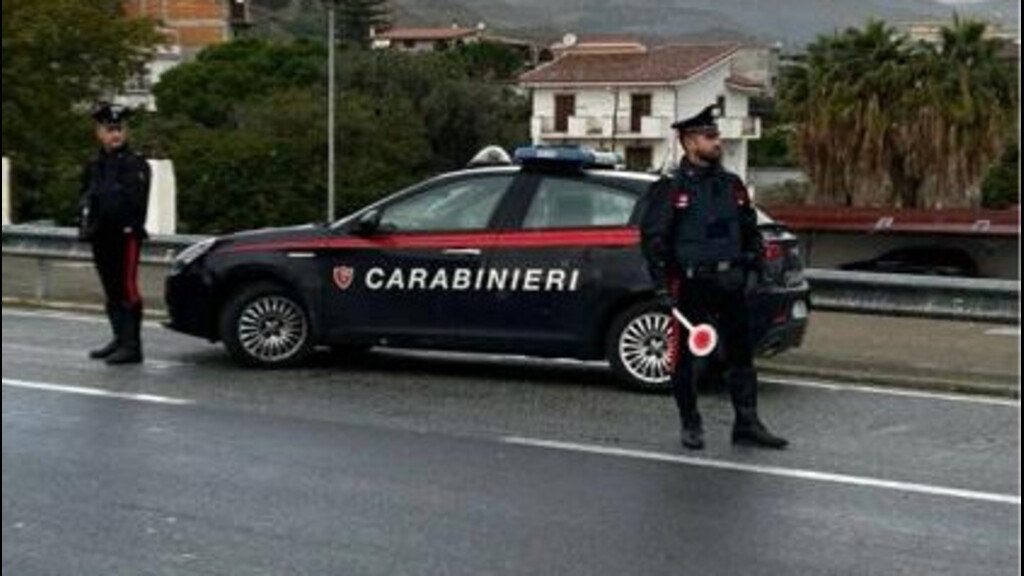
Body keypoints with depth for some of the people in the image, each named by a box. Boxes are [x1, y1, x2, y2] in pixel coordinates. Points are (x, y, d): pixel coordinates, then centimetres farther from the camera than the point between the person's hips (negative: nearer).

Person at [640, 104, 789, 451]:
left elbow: (750, 231, 20)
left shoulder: (732, 185, 12)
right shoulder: (670, 188, -5)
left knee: (741, 355, 7)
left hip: (731, 283, 5)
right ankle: (691, 426, 16)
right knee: (689, 360, 2)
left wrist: (752, 267, 8)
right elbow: (653, 239, -7)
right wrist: (663, 287, -12)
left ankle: (747, 425, 15)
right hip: (692, 286, -5)